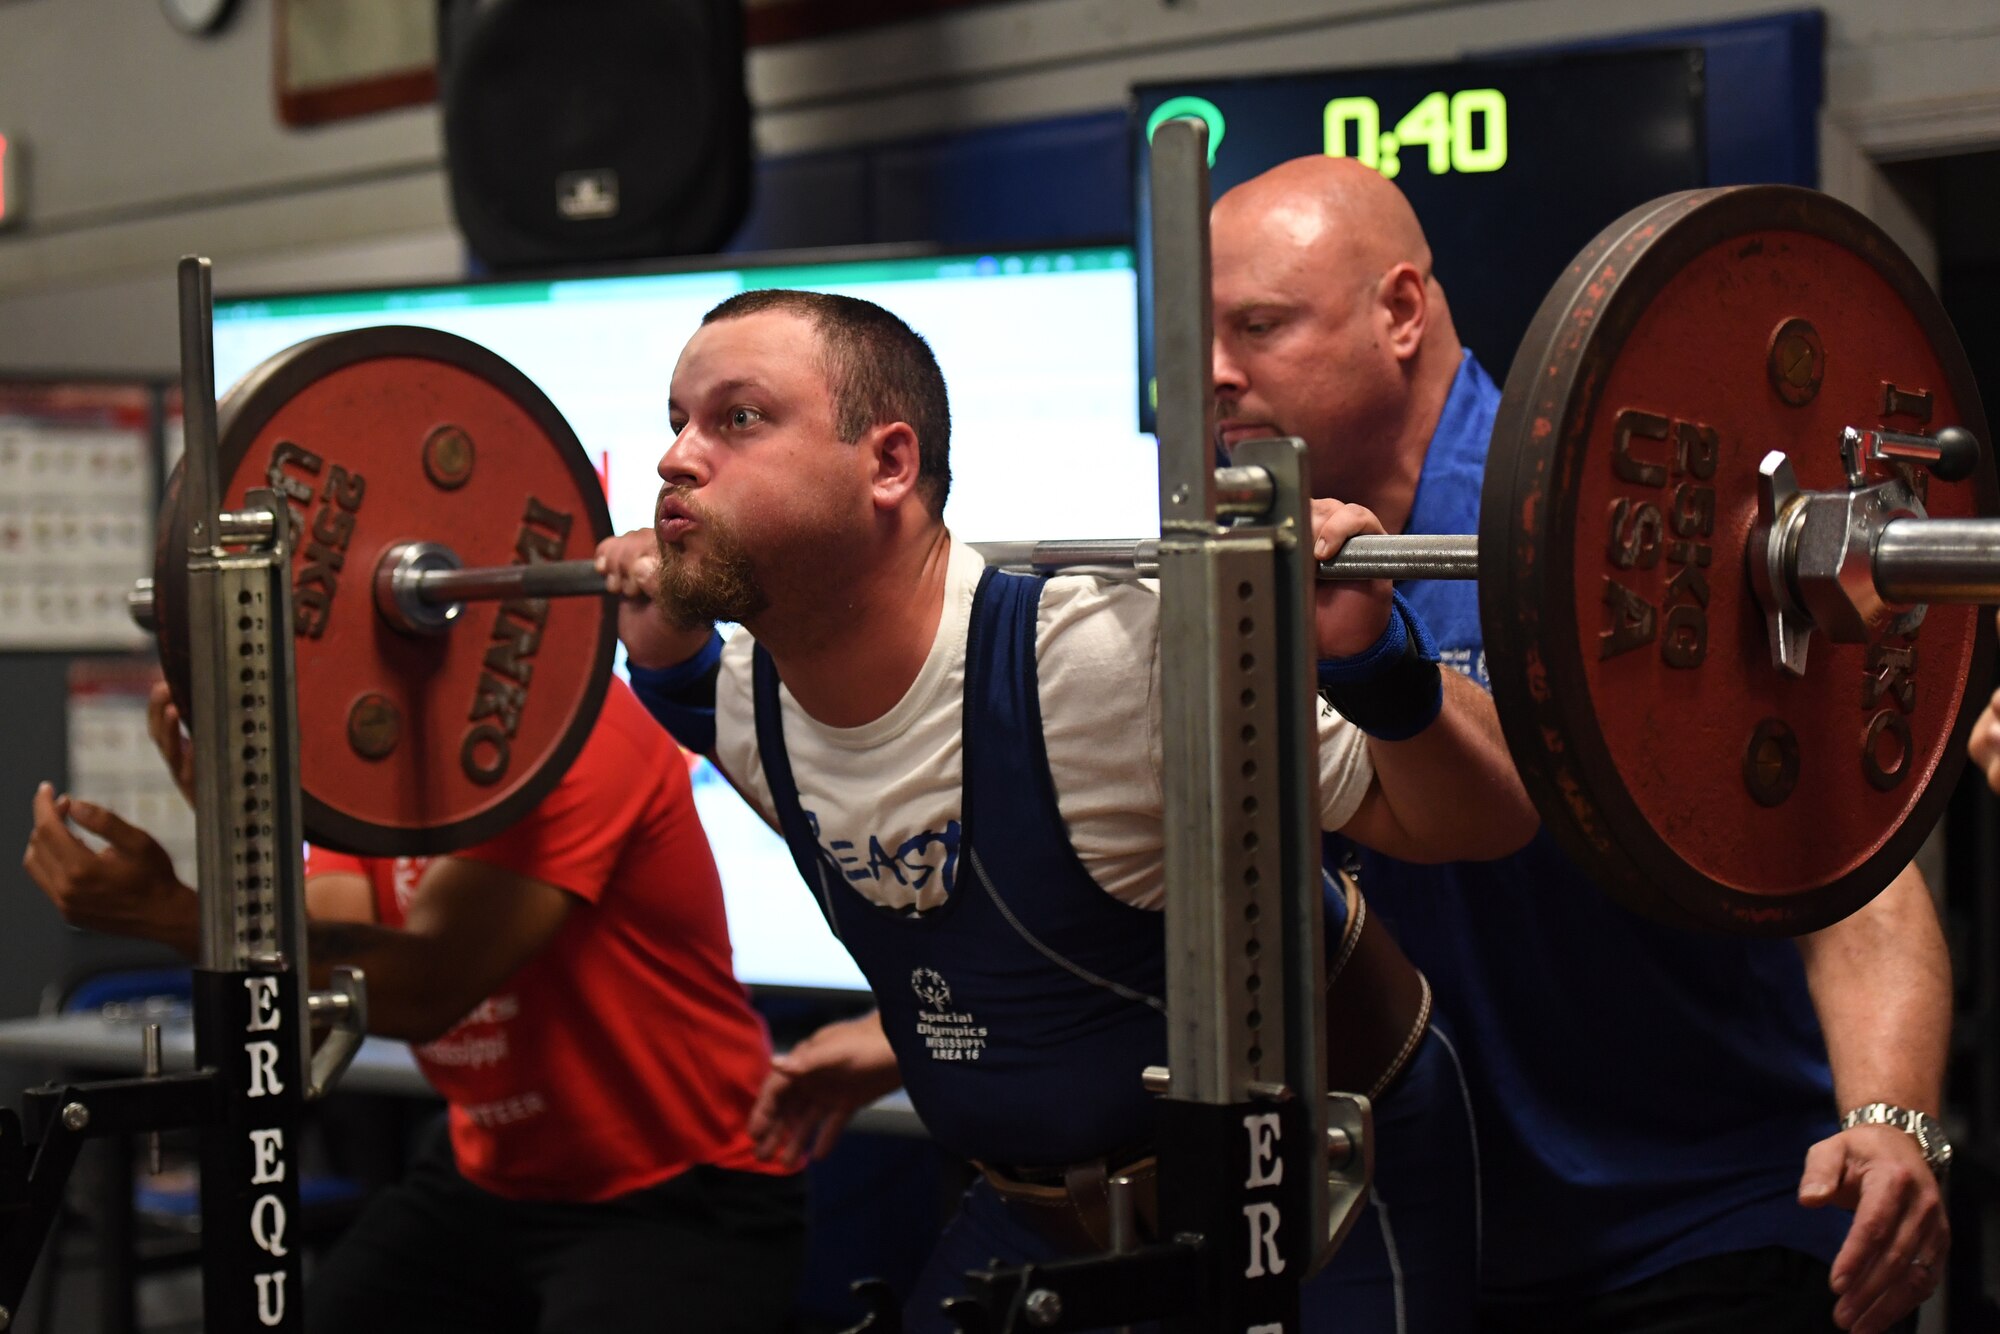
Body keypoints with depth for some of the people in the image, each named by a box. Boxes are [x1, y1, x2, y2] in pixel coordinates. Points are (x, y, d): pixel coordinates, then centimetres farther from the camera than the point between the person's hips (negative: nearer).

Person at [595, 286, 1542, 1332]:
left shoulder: (1112, 664, -29)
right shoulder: (747, 711, -7)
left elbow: (1481, 825, -22)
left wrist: (1370, 655, -41)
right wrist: (665, 647, 7)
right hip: (1033, 1217, 6)